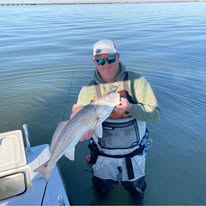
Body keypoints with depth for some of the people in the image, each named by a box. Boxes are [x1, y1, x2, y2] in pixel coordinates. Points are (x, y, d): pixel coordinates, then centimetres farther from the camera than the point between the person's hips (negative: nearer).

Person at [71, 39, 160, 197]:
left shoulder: (136, 81, -17)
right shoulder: (88, 89, -11)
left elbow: (155, 113, -20)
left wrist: (130, 108, -38)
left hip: (133, 152, 0)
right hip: (103, 155, 1)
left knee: (137, 190, 23)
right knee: (102, 190, 24)